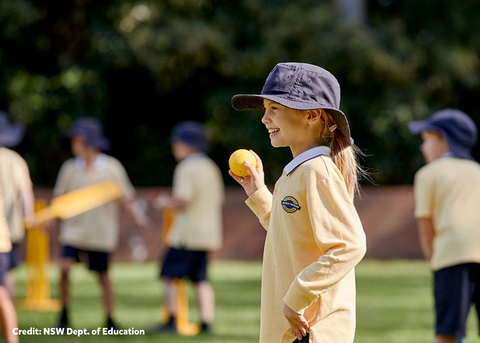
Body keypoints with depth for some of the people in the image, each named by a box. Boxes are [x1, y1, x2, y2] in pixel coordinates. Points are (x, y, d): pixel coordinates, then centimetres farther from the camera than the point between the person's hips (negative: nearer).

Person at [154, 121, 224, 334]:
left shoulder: (186, 168, -13)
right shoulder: (211, 167, 13)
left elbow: (183, 200, -19)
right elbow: (220, 198, 18)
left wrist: (166, 203, -2)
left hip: (187, 233, -8)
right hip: (208, 233, 8)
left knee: (169, 276, -1)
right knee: (200, 280, 11)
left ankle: (172, 321, -5)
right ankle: (206, 322, 5)